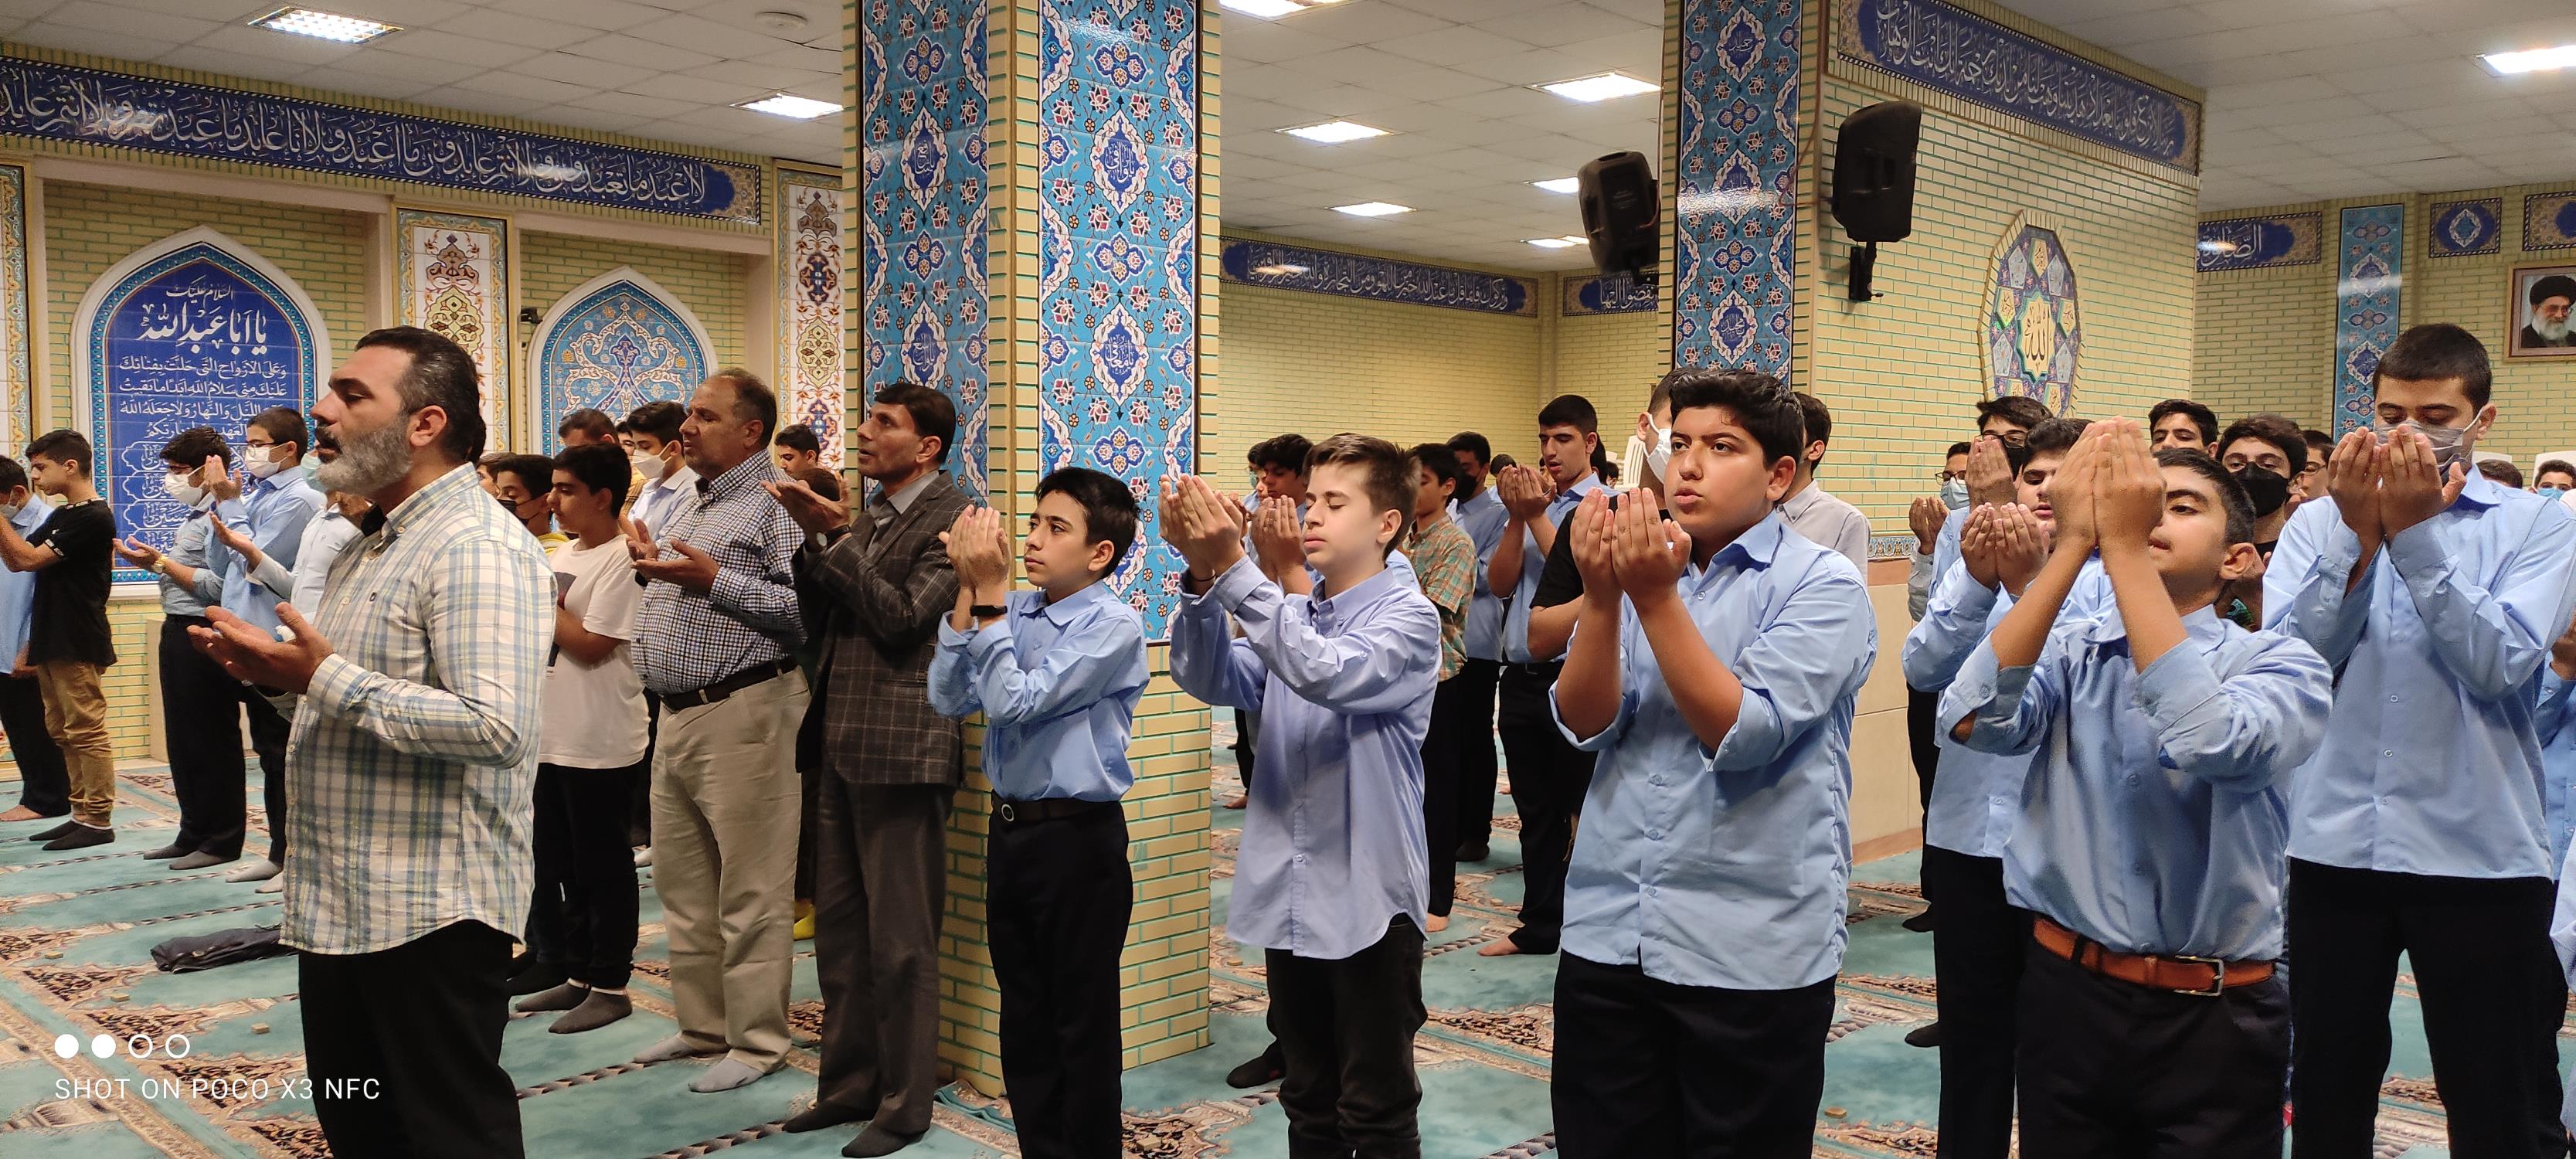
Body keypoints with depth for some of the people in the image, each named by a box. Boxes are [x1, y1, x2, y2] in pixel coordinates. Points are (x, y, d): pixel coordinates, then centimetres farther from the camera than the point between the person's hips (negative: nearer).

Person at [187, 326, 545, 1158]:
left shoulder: (478, 548, -18)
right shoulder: (375, 542, 15)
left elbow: (495, 728, -29)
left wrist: (324, 678, -23)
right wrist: (278, 669, 7)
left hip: (430, 905, -10)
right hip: (340, 900, 10)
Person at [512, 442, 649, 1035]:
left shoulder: (621, 559, -14)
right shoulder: (561, 554, 13)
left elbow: (591, 645, -19)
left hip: (601, 743, -9)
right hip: (553, 736, 9)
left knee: (601, 868, 1)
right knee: (560, 865, 16)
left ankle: (610, 985, 13)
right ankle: (578, 975, 28)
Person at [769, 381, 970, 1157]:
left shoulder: (951, 517, -10)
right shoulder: (869, 516, 16)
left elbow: (902, 618, -18)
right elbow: (819, 618, 13)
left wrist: (835, 536, -16)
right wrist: (814, 540, -1)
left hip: (901, 750, -8)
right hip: (844, 745, 9)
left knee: (900, 939, 1)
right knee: (839, 928, 15)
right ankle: (849, 1084, 28)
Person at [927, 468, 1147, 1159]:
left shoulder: (1113, 625, -14)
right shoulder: (1016, 611, 5)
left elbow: (1017, 702, -21)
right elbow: (950, 699, 0)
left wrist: (990, 593, -19)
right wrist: (968, 590, -6)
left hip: (1077, 841, -7)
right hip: (1009, 831, 7)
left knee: (1083, 1023, 6)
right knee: (1024, 1019, 16)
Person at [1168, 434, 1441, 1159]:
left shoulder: (1408, 618, -11)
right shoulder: (1290, 607, 7)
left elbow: (1327, 674, -30)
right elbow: (1210, 678, -6)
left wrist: (1234, 569, -33)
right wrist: (1203, 579, -22)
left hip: (1368, 899, -6)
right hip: (1287, 895, 6)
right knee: (1307, 1100, 19)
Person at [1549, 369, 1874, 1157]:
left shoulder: (1823, 586, -5)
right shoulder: (1646, 567, 9)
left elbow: (1743, 734, -18)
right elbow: (1584, 724, -4)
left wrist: (1655, 597, -23)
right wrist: (1602, 596, -19)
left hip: (1752, 951, -4)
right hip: (1606, 937, 4)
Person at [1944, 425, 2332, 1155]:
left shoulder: (2280, 663, -5)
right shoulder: (2070, 650, 2)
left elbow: (2210, 743, -29)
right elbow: (1975, 719, -19)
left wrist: (2121, 546, -26)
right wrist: (2075, 542, -21)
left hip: (2210, 1021, -2)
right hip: (2063, 995, 2)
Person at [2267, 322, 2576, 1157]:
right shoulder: (2318, 522, 3)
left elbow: (2500, 663, -16)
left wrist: (2416, 530, -19)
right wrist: (2359, 533, -17)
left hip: (2481, 851, -1)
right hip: (2335, 843, 2)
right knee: (2327, 1085, 15)